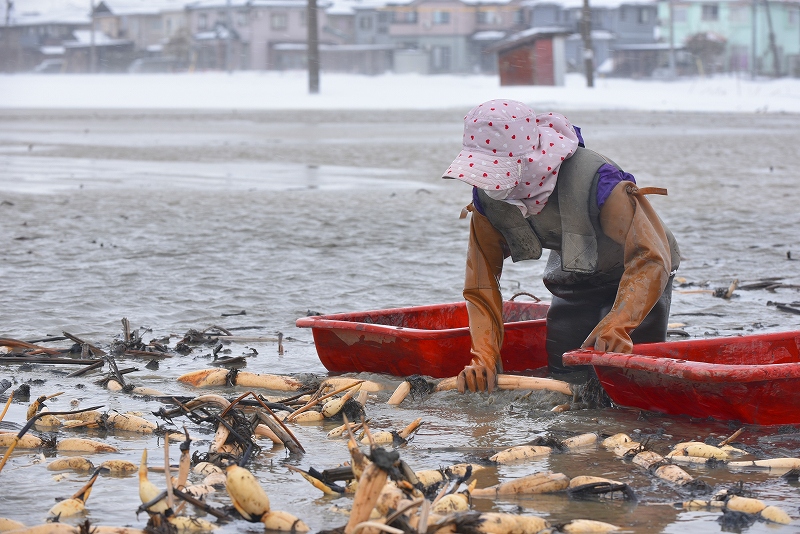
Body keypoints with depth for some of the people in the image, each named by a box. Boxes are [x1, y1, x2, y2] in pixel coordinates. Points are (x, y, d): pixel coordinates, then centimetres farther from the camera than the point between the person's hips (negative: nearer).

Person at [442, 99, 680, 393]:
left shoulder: (594, 180, -39)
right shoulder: (487, 197, -21)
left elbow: (650, 259, -42)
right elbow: (481, 284, -16)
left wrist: (617, 325, -56)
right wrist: (484, 357, -30)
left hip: (633, 274, -5)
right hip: (573, 278, 5)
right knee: (565, 377, -3)